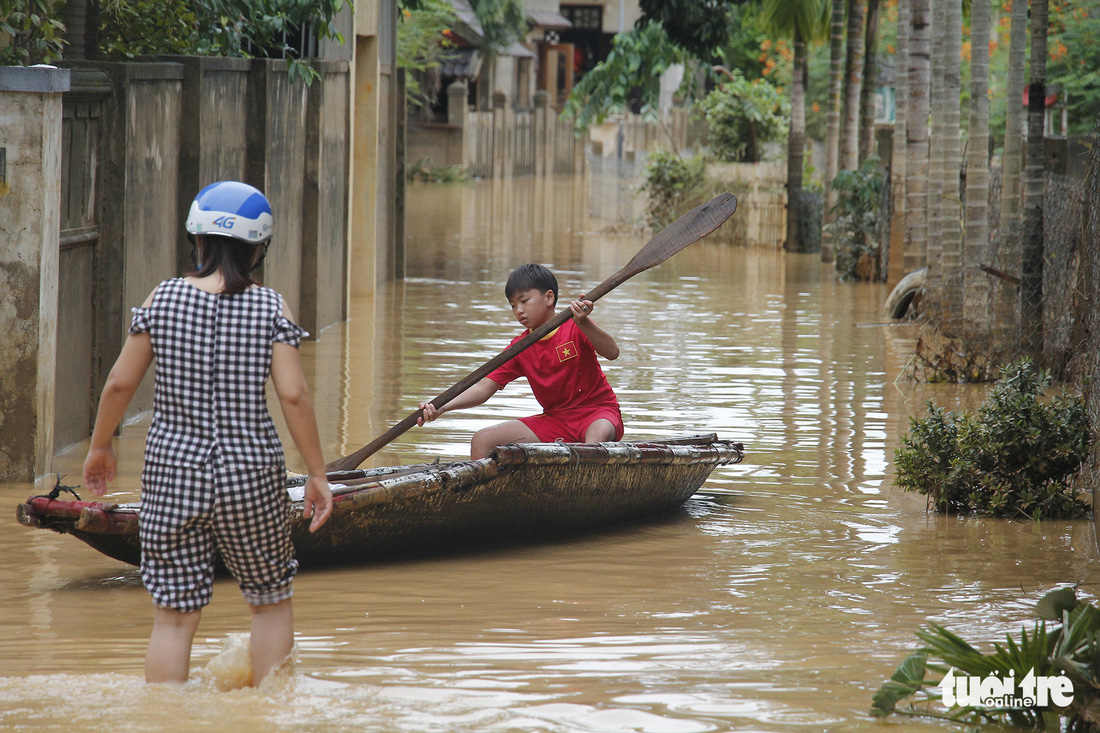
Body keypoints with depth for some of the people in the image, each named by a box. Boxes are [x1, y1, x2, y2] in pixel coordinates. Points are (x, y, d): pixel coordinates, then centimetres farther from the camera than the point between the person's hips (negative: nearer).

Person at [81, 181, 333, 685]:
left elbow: (120, 383, 1)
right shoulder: (271, 308, -5)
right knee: (271, 602, 17)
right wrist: (317, 473, -3)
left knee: (173, 615, 5)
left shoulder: (163, 299, -1)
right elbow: (293, 396, -11)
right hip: (250, 474, -1)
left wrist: (100, 446, 17)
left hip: (172, 472, 1)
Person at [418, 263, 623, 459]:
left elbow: (612, 353, -25)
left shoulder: (575, 328, -8)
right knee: (482, 440, -8)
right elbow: (484, 388, -4)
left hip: (598, 411, -5)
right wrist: (441, 408, -20)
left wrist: (583, 323, -43)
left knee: (598, 434, -43)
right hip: (555, 420, 5)